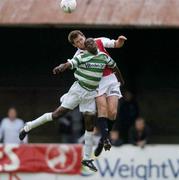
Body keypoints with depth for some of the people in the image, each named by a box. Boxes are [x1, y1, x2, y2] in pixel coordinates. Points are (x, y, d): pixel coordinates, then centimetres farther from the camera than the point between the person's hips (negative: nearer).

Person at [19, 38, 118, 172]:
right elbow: (69, 64, -25)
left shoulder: (104, 57, 5)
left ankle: (87, 158, 8)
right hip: (78, 89, -4)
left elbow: (114, 66, 24)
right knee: (58, 114, -7)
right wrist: (60, 68, -48)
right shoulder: (82, 57, -11)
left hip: (91, 93, 4)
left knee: (90, 125, 1)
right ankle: (28, 127, 9)